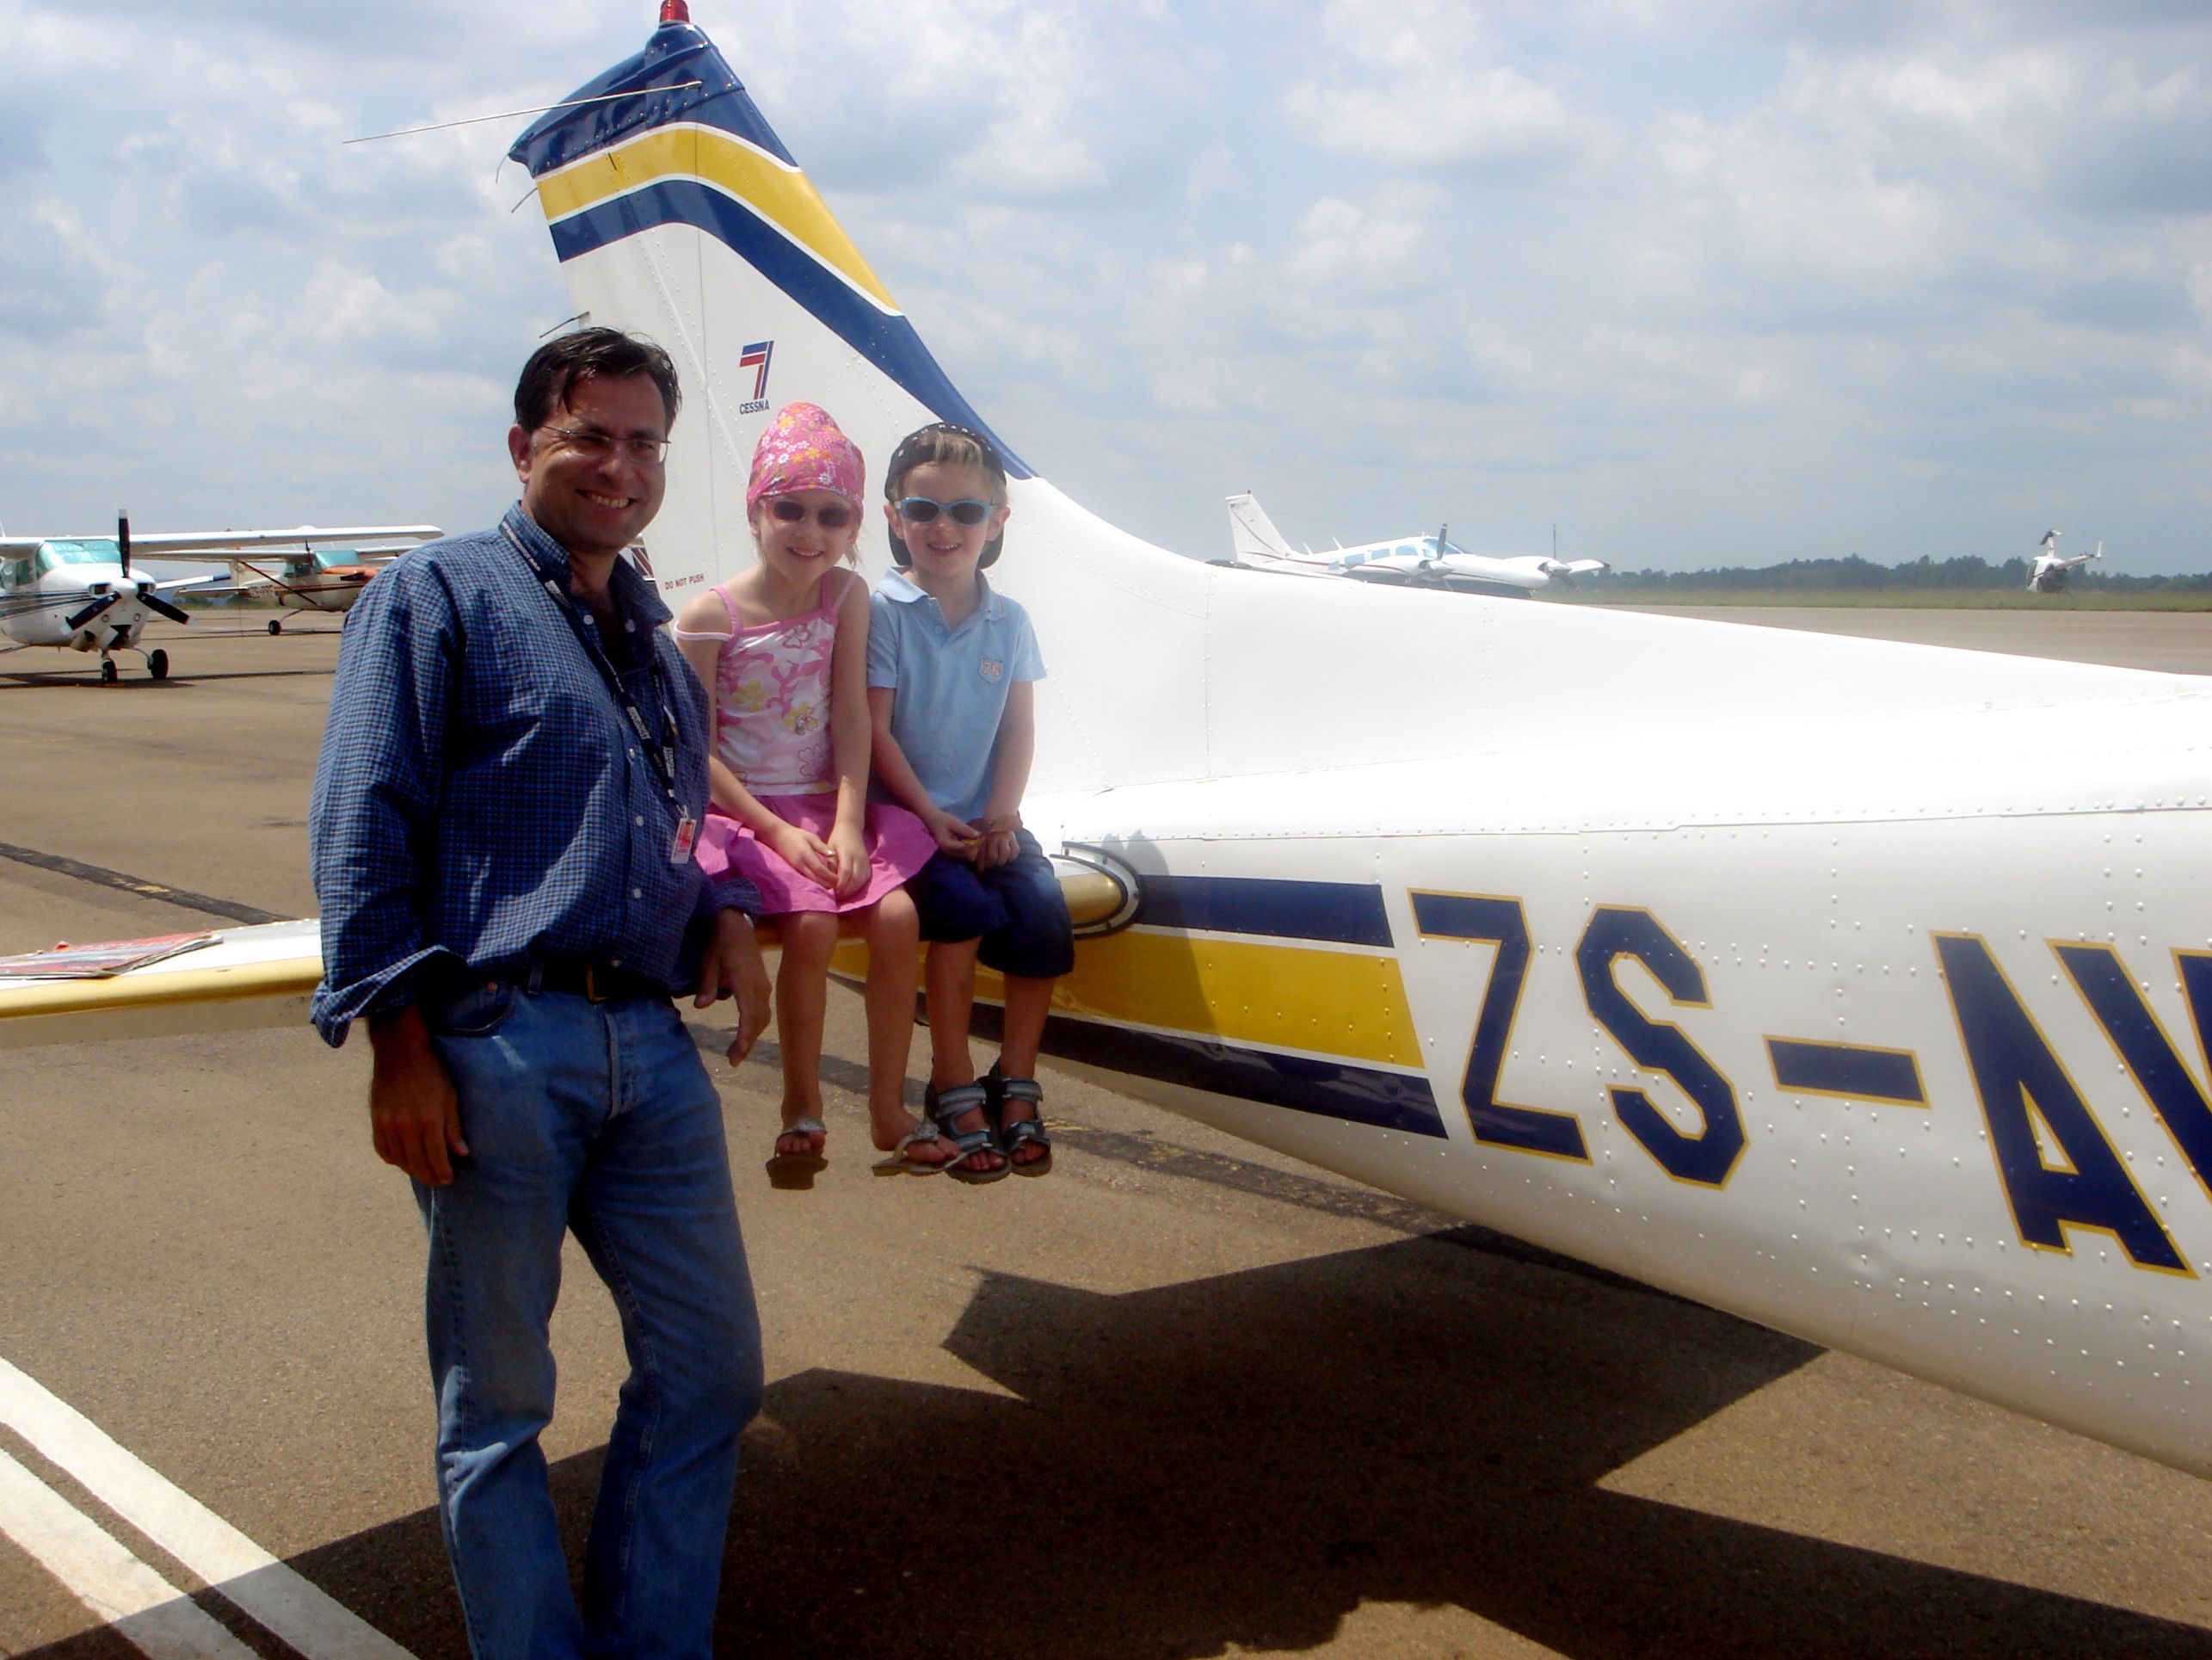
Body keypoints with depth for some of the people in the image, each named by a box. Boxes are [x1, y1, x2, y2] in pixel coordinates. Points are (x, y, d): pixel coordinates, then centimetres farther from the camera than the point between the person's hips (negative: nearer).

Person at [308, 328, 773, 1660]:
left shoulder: (656, 639, 21)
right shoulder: (440, 595, 1)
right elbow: (364, 831, -6)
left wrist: (725, 913, 7)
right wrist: (400, 1046, -13)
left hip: (654, 1047, 7)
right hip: (498, 1042, -6)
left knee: (711, 1366, 10)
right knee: (497, 1401, 6)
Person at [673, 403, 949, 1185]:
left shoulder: (846, 595, 3)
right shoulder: (711, 615, -9)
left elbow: (852, 717, -2)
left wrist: (848, 824, -13)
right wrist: (777, 831, -16)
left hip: (828, 805, 4)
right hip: (741, 811, -4)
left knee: (895, 913, -19)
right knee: (812, 923, -26)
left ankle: (889, 1107, -3)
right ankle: (801, 1107, -5)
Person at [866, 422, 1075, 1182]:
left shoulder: (1008, 621, 9)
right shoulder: (884, 613, -4)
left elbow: (1018, 728, 7)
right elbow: (875, 731, -8)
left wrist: (1001, 814, -7)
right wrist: (932, 817, -14)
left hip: (986, 818, 4)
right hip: (908, 814, -4)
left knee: (1044, 911, -18)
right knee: (964, 905, -27)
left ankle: (1015, 1084, -2)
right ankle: (953, 1088, -11)